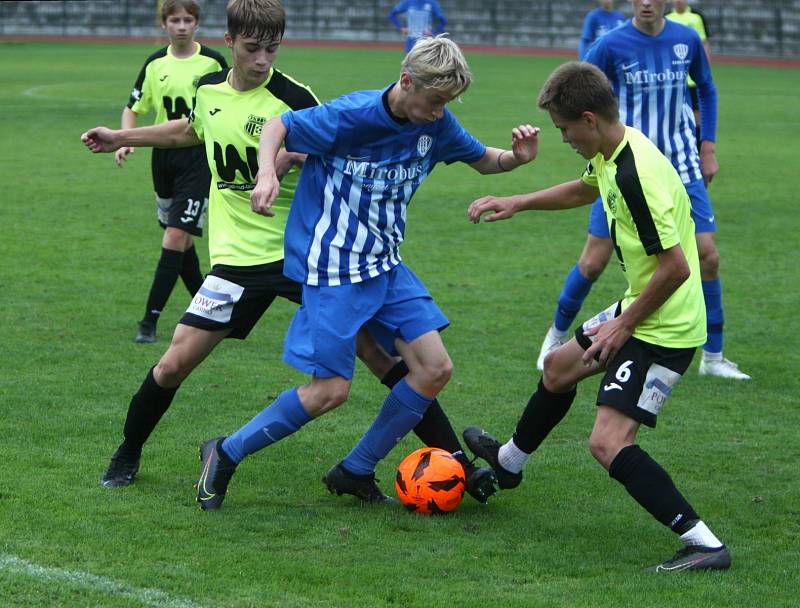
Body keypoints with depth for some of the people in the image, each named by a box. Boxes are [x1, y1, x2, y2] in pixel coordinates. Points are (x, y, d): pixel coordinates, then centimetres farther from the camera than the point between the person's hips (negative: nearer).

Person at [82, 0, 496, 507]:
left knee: (377, 348, -9)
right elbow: (192, 130, 29)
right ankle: (127, 456, 22)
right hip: (239, 256, 3)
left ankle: (457, 461, -4)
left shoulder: (294, 99, -11)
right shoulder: (209, 90, 4)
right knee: (177, 361, -3)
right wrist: (121, 138, 37)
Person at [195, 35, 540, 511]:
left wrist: (516, 157, -9)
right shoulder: (351, 116, -19)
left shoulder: (437, 125, -1)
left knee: (436, 368, -2)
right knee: (332, 388, -12)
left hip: (385, 266, 7)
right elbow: (279, 126, -8)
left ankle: (356, 472, 12)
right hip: (331, 269, -7)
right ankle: (226, 454, 7)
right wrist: (268, 173, -27)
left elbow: (483, 160, 14)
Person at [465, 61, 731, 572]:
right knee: (559, 368, 30)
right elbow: (585, 189, 29)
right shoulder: (611, 154, 3)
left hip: (666, 329, -11)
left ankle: (705, 546, -21)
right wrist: (516, 203, 27)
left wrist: (624, 324, -18)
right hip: (639, 311, 11)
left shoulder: (637, 175, -29)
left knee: (609, 443, -20)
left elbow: (676, 267, -29)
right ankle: (509, 461, 57)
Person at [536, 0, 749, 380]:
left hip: (679, 166, 3)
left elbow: (706, 89, 17)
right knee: (594, 262, -1)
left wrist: (708, 146, 11)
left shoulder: (687, 41, -1)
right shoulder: (612, 45, -10)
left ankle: (713, 357, 9)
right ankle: (556, 337, 23)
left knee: (707, 256, -4)